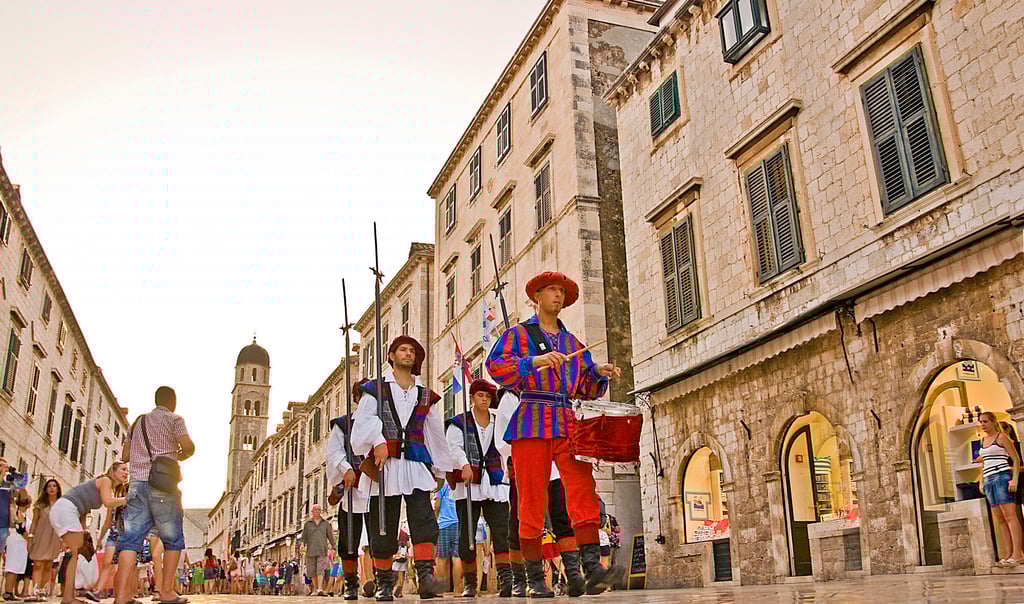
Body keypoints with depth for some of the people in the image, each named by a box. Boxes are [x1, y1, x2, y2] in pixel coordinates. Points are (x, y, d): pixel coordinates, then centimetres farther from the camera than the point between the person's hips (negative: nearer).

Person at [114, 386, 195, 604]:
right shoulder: (174, 419, 4)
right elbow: (188, 447, -11)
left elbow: (125, 456, 21)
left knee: (131, 539, -1)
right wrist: (179, 457, 10)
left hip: (137, 483, 5)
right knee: (173, 538, 5)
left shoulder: (137, 422, 21)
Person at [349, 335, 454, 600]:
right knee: (384, 526, 1)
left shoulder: (425, 395, 20)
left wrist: (439, 467, 20)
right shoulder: (376, 388, 12)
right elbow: (365, 419, -4)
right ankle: (384, 583, 11)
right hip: (385, 462, -2)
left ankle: (425, 577, -20)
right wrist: (378, 441, -22)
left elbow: (435, 433, 22)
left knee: (423, 518, -14)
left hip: (416, 462, 2)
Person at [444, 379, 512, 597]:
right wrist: (464, 464, -28)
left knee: (502, 530, -10)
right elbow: (455, 447, -10)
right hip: (468, 484, -2)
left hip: (495, 485, 2)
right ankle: (469, 583, 10)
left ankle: (506, 578, -12)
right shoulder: (459, 422, 7)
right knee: (467, 534, 1)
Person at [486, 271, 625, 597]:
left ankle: (592, 568, -19)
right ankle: (536, 579, 3)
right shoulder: (518, 334, 12)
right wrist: (535, 362, -18)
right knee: (532, 500, -4)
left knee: (584, 491, -14)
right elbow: (495, 365, -6)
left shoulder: (573, 343, 25)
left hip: (569, 424, 4)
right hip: (531, 422, -4)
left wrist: (599, 373, 2)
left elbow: (585, 389, 23)